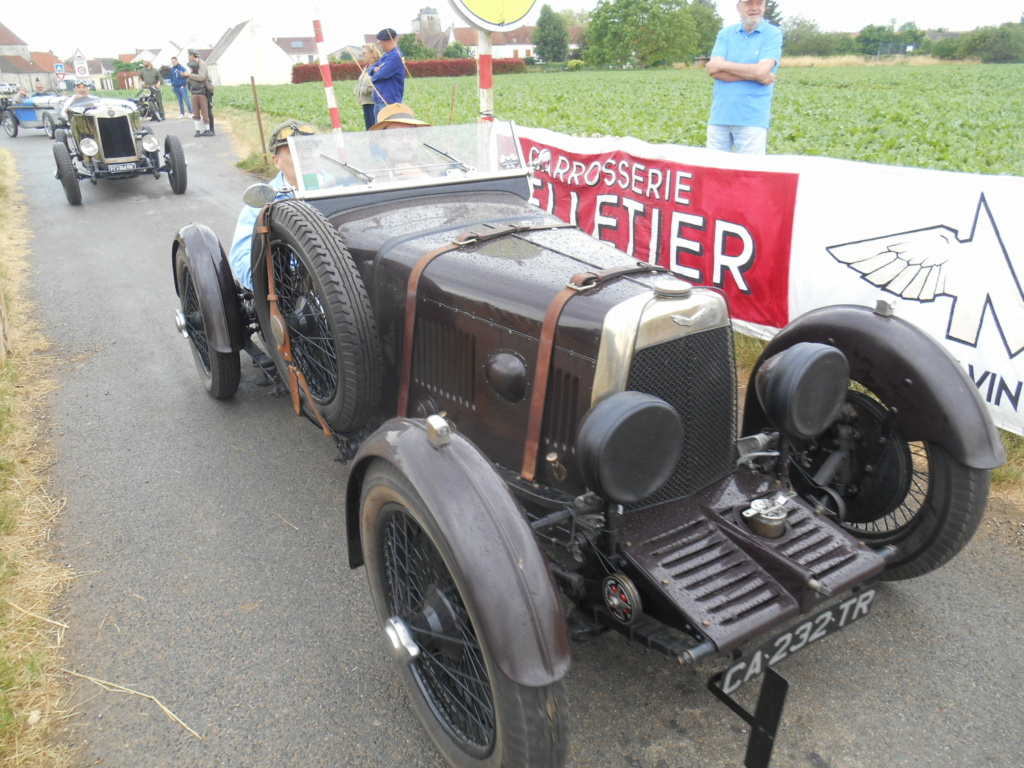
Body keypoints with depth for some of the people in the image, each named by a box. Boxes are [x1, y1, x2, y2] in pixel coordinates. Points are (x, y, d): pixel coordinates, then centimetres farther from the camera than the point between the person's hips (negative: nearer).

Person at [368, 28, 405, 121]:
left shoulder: (396, 56, -14)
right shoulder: (385, 56, 17)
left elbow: (381, 75, -20)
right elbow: (371, 68, 21)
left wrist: (373, 77, 2)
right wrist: (375, 69, -3)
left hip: (389, 102, -10)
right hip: (378, 101, 10)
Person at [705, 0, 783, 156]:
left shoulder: (773, 34, 2)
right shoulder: (725, 33, 10)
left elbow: (761, 71, -13)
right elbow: (714, 71, -5)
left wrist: (723, 65, -6)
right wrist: (754, 76, -10)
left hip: (752, 119, -3)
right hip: (720, 116, 3)